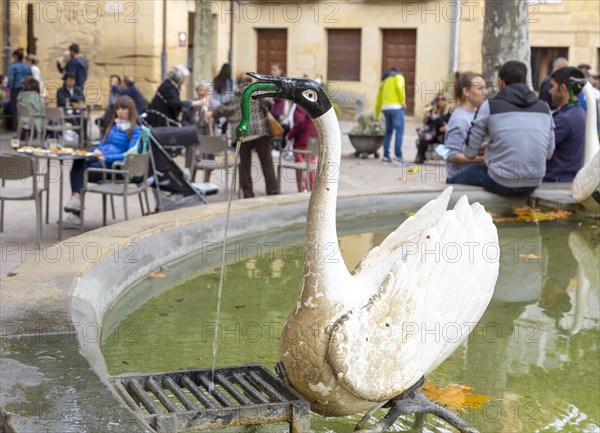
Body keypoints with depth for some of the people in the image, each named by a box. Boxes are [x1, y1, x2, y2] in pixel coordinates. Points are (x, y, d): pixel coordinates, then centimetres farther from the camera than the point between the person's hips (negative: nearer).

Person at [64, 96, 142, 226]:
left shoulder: (135, 130, 0)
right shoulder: (113, 126, 24)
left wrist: (107, 157, -17)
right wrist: (96, 150, 3)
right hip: (101, 160, 6)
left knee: (84, 171, -29)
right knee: (78, 162, -27)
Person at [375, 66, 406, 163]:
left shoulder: (384, 81, 27)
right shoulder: (398, 76, 10)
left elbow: (379, 98, 25)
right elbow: (399, 87, -13)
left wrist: (377, 115, 27)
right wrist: (403, 101, -9)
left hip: (385, 108, 6)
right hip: (396, 107, -6)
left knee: (388, 131, 13)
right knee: (399, 131, -8)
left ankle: (386, 155, 7)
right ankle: (398, 155, -17)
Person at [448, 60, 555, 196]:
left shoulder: (490, 106, -5)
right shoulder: (544, 107, 7)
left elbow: (470, 153, 1)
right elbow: (548, 154, 10)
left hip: (501, 183, -5)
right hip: (533, 184, 5)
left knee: (452, 181, 21)